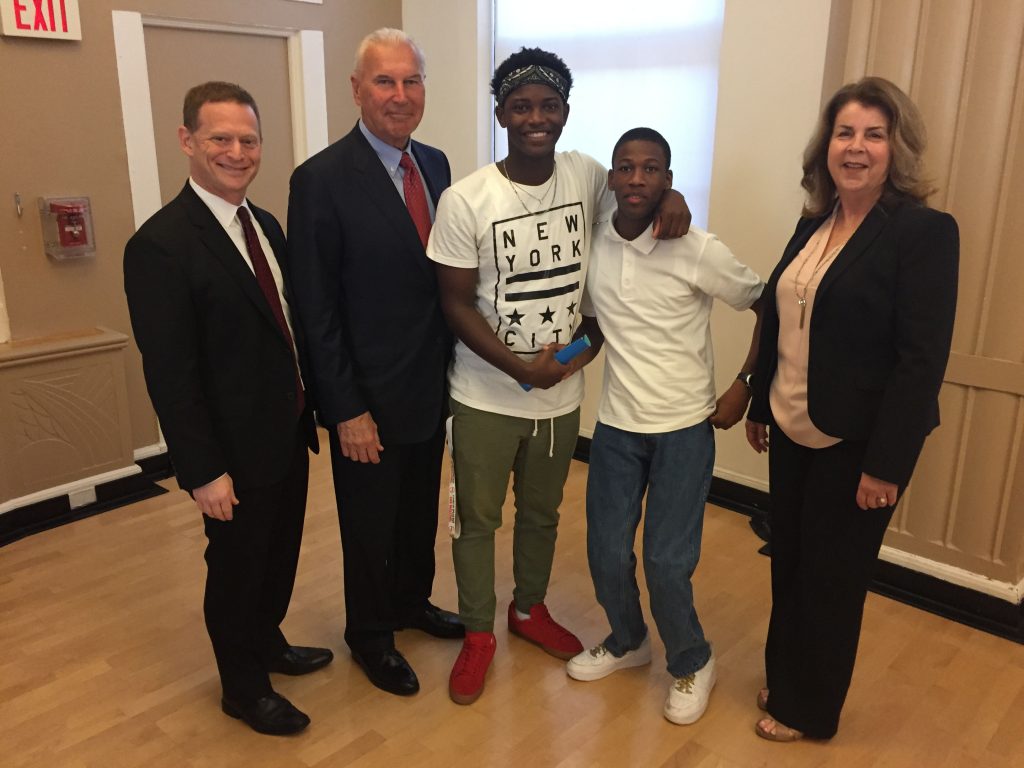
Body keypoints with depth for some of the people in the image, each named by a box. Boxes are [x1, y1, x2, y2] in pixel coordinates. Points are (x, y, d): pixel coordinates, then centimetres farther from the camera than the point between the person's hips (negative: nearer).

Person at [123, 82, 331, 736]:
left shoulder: (267, 227, 5)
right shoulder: (161, 245, -19)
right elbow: (169, 374, -20)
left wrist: (308, 412, 11)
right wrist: (203, 471, -18)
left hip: (289, 433, 7)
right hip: (236, 450, -7)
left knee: (281, 552, 23)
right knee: (237, 565, 13)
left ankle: (269, 644, 48)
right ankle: (243, 687, 35)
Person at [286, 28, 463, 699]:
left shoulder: (435, 165, 4)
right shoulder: (322, 179, -16)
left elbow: (446, 279, 8)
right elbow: (316, 308, -16)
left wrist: (454, 365, 6)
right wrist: (346, 410, -16)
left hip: (432, 386, 6)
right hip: (370, 398, -6)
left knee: (421, 510, 23)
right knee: (370, 525, 14)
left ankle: (412, 601, 48)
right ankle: (370, 635, 38)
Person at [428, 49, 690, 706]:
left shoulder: (587, 176, -5)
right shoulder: (465, 201, -15)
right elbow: (456, 304, -11)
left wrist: (668, 198, -10)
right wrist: (521, 368, -19)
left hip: (562, 392, 3)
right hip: (486, 396, -3)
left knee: (542, 512, 21)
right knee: (478, 519, 12)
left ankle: (530, 609, 46)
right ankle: (478, 634, 35)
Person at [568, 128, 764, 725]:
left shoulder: (699, 252, -14)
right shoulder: (591, 248, -2)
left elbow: (770, 309, -4)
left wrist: (744, 386, -8)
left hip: (684, 428, -4)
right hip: (616, 425, 4)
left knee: (667, 560, 0)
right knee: (607, 552, 10)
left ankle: (692, 663, 29)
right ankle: (627, 642, 39)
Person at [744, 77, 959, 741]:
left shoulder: (926, 231, -14)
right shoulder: (813, 223, 7)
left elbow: (922, 360, -18)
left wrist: (886, 464, -20)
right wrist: (759, 407, 14)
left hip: (855, 443, -6)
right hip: (794, 432, 6)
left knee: (830, 577, 10)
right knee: (789, 563, 18)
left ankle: (809, 709, 31)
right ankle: (783, 679, 40)